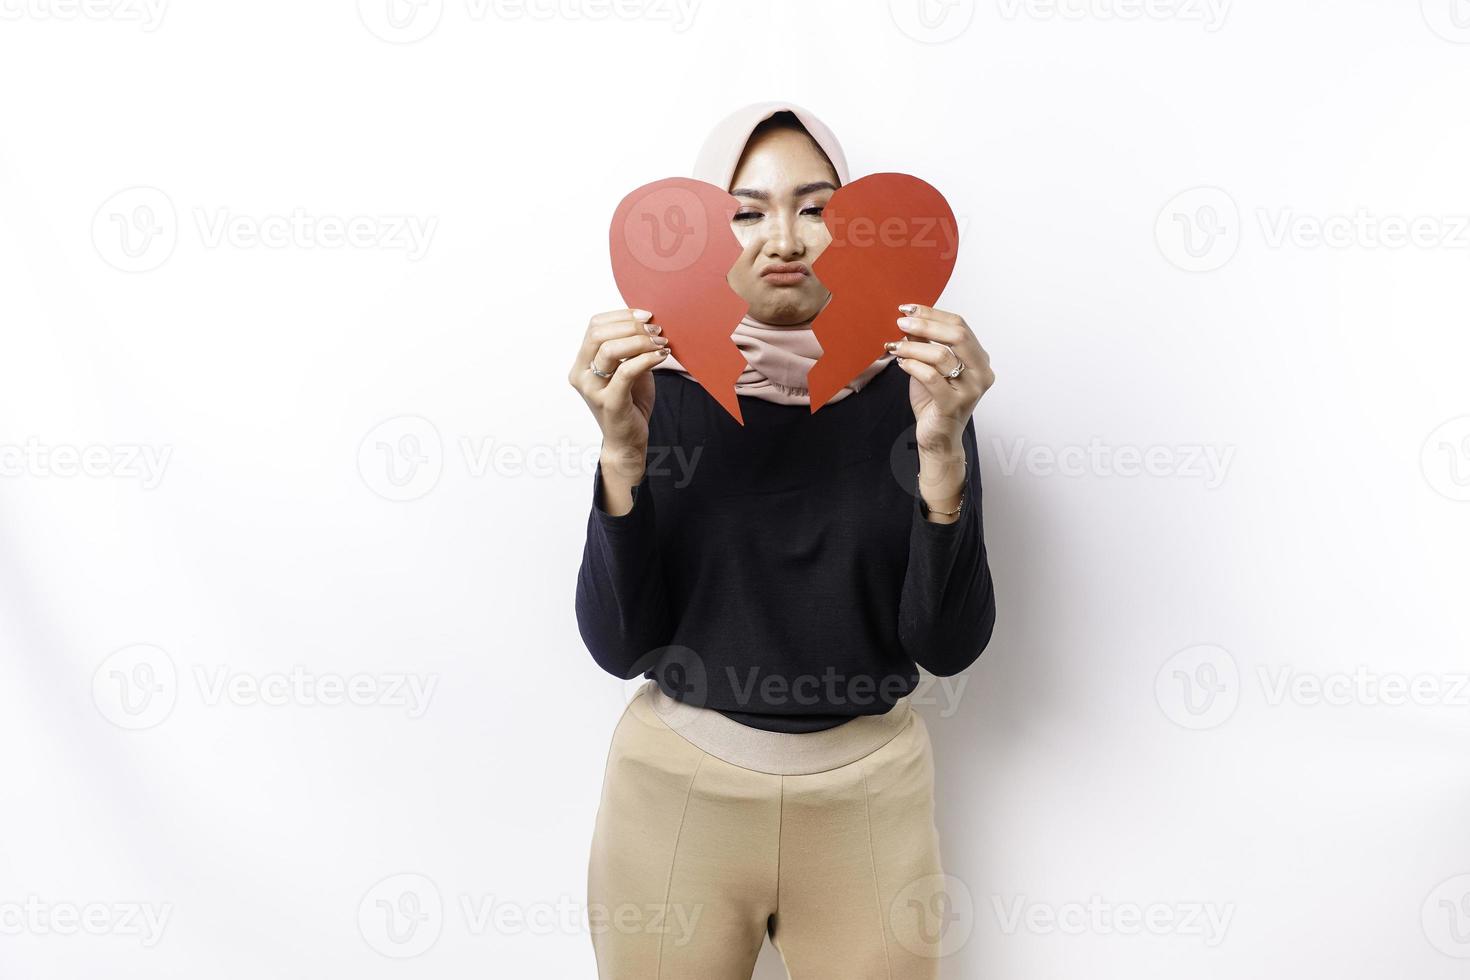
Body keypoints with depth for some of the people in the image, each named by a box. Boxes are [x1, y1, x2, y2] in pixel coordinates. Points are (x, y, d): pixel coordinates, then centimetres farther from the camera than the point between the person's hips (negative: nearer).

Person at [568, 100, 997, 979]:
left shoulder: (914, 387, -7)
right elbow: (620, 645, -12)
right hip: (680, 785, 0)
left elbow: (948, 645, -12)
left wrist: (940, 453, -25)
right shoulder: (660, 388, -9)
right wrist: (622, 452, -24)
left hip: (867, 795, 1)